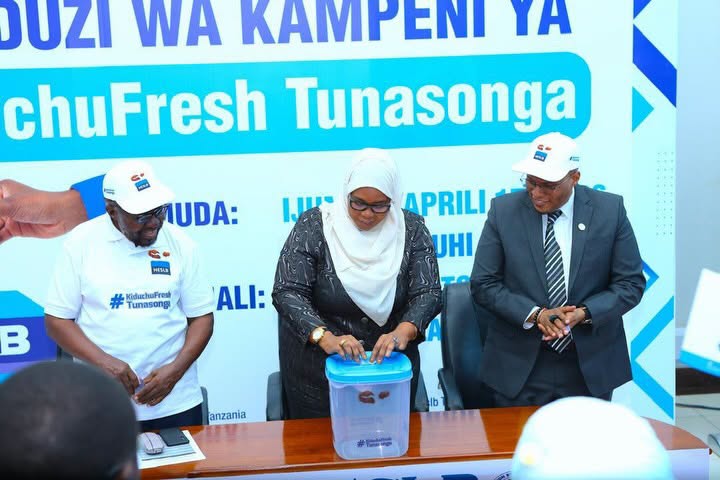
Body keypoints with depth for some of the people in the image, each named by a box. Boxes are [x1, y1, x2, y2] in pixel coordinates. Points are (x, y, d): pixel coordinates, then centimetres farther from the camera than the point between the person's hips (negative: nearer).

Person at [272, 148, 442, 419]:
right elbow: (288, 292, -19)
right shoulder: (313, 226, -12)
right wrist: (325, 337, -36)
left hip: (390, 363, 2)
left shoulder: (411, 229, -7)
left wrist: (403, 331, -34)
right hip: (318, 367, -1)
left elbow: (427, 293, -14)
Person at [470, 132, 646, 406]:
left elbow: (631, 283, -2)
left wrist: (584, 314, -19)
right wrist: (534, 314, -18)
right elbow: (483, 284, -4)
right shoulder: (503, 210, -5)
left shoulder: (610, 210, -5)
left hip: (590, 368, 1)